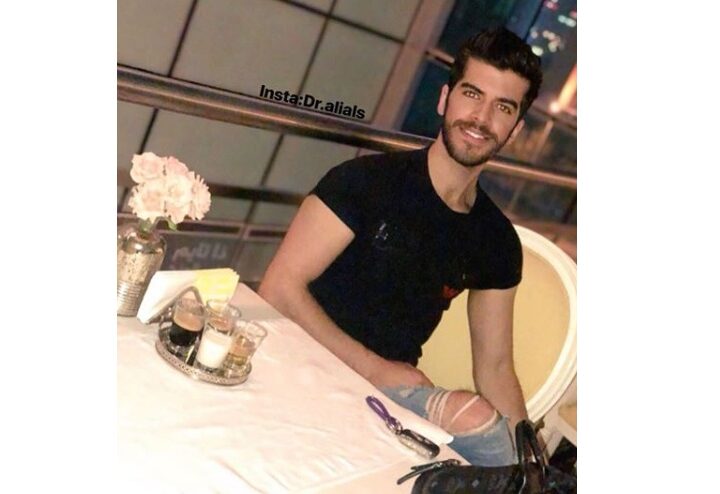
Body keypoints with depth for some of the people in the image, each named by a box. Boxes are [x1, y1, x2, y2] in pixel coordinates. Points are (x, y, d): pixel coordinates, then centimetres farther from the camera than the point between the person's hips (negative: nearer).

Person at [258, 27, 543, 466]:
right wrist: (375, 369, -18)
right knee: (472, 417, -27)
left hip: (397, 388, 5)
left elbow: (495, 367, 9)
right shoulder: (367, 180, -10)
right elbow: (279, 288, -14)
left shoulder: (498, 242, 5)